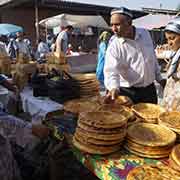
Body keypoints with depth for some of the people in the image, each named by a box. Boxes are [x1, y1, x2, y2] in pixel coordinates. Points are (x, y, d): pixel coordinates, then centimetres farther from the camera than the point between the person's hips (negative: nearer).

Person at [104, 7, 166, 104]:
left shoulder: (145, 34, 0)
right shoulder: (114, 47, -14)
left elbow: (153, 57, 11)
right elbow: (111, 70, -26)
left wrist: (159, 78, 15)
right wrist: (114, 88, -45)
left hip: (149, 89, 4)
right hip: (128, 92, -4)